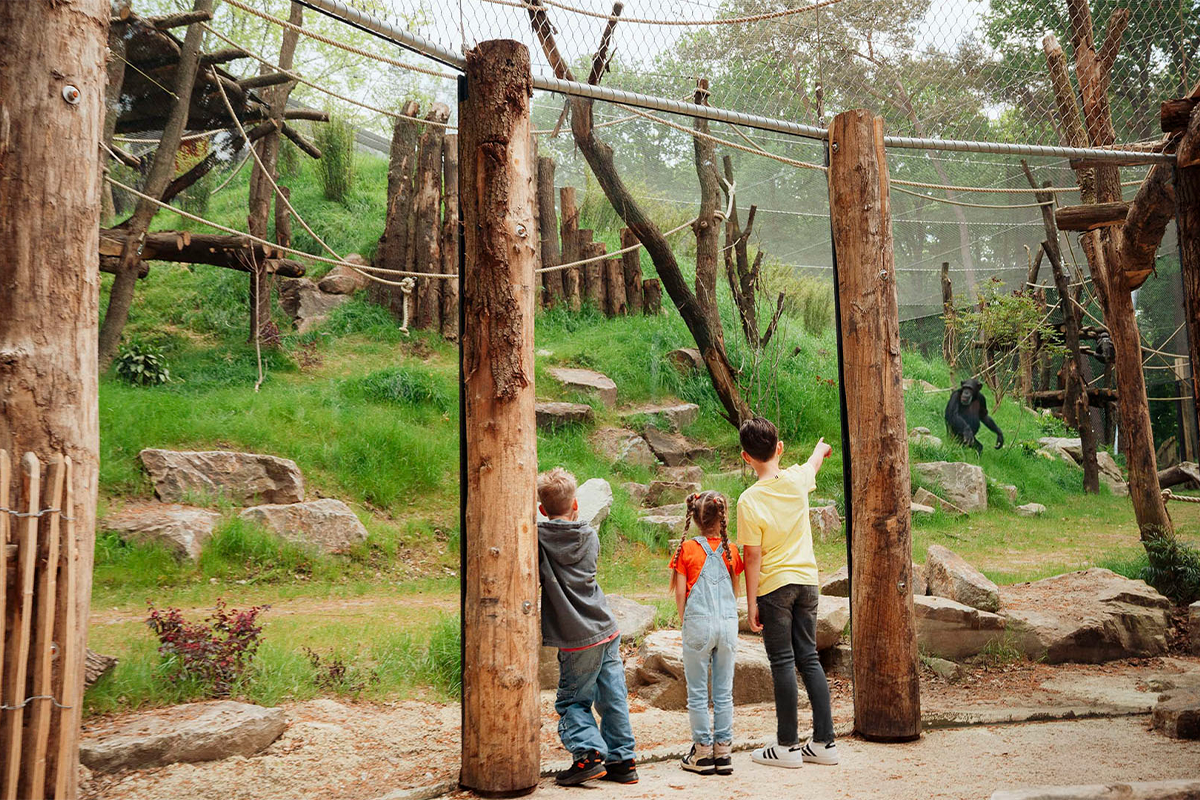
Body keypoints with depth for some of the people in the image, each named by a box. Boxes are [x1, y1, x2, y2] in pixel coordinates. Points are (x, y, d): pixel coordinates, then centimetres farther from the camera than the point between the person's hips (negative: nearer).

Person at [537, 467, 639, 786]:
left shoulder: (538, 537, -7)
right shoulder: (590, 536, 6)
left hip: (578, 640, -4)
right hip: (608, 629, 4)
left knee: (572, 702, 10)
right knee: (613, 700, 11)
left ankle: (589, 753, -5)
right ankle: (622, 760, 16)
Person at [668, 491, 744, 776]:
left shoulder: (687, 549, -3)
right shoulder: (730, 550, 3)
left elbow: (680, 593, -1)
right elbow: (736, 591, 11)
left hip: (699, 624, -2)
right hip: (728, 623, 2)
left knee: (697, 692, 6)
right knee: (724, 692, 10)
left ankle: (703, 752, 9)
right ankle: (723, 752, 13)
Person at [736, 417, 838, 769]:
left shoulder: (749, 500, -16)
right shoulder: (797, 480, -2)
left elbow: (752, 557, -13)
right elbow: (814, 463, 24)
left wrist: (751, 602, -5)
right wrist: (821, 448, 46)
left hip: (774, 587, -5)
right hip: (806, 581, 5)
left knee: (783, 663, 1)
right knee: (809, 657, 12)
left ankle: (787, 746, 9)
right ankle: (825, 742, 15)